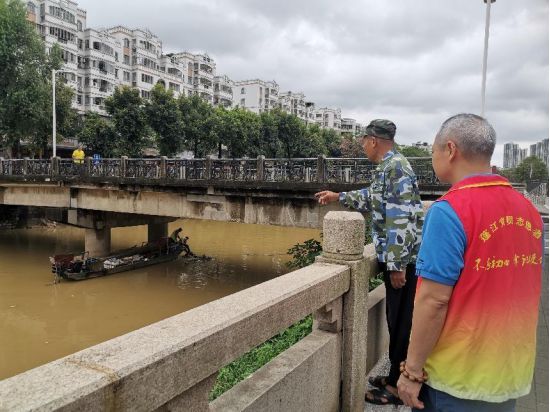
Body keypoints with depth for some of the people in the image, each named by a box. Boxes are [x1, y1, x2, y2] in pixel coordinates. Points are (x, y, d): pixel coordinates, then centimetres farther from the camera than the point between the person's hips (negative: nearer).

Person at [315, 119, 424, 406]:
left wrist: (397, 264, -24)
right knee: (396, 321, 17)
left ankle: (398, 385, 15)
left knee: (402, 323, 2)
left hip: (402, 260, -10)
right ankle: (396, 376, 31)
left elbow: (401, 219, -24)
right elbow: (373, 198, 30)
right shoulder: (389, 167, 14)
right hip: (396, 258, 10)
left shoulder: (395, 167, -18)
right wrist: (339, 197, 33)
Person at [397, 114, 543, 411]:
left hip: (457, 378, -6)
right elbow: (514, 291, 9)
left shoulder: (450, 210, -21)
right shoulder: (528, 209, 1)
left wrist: (413, 370, -13)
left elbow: (434, 300, -23)